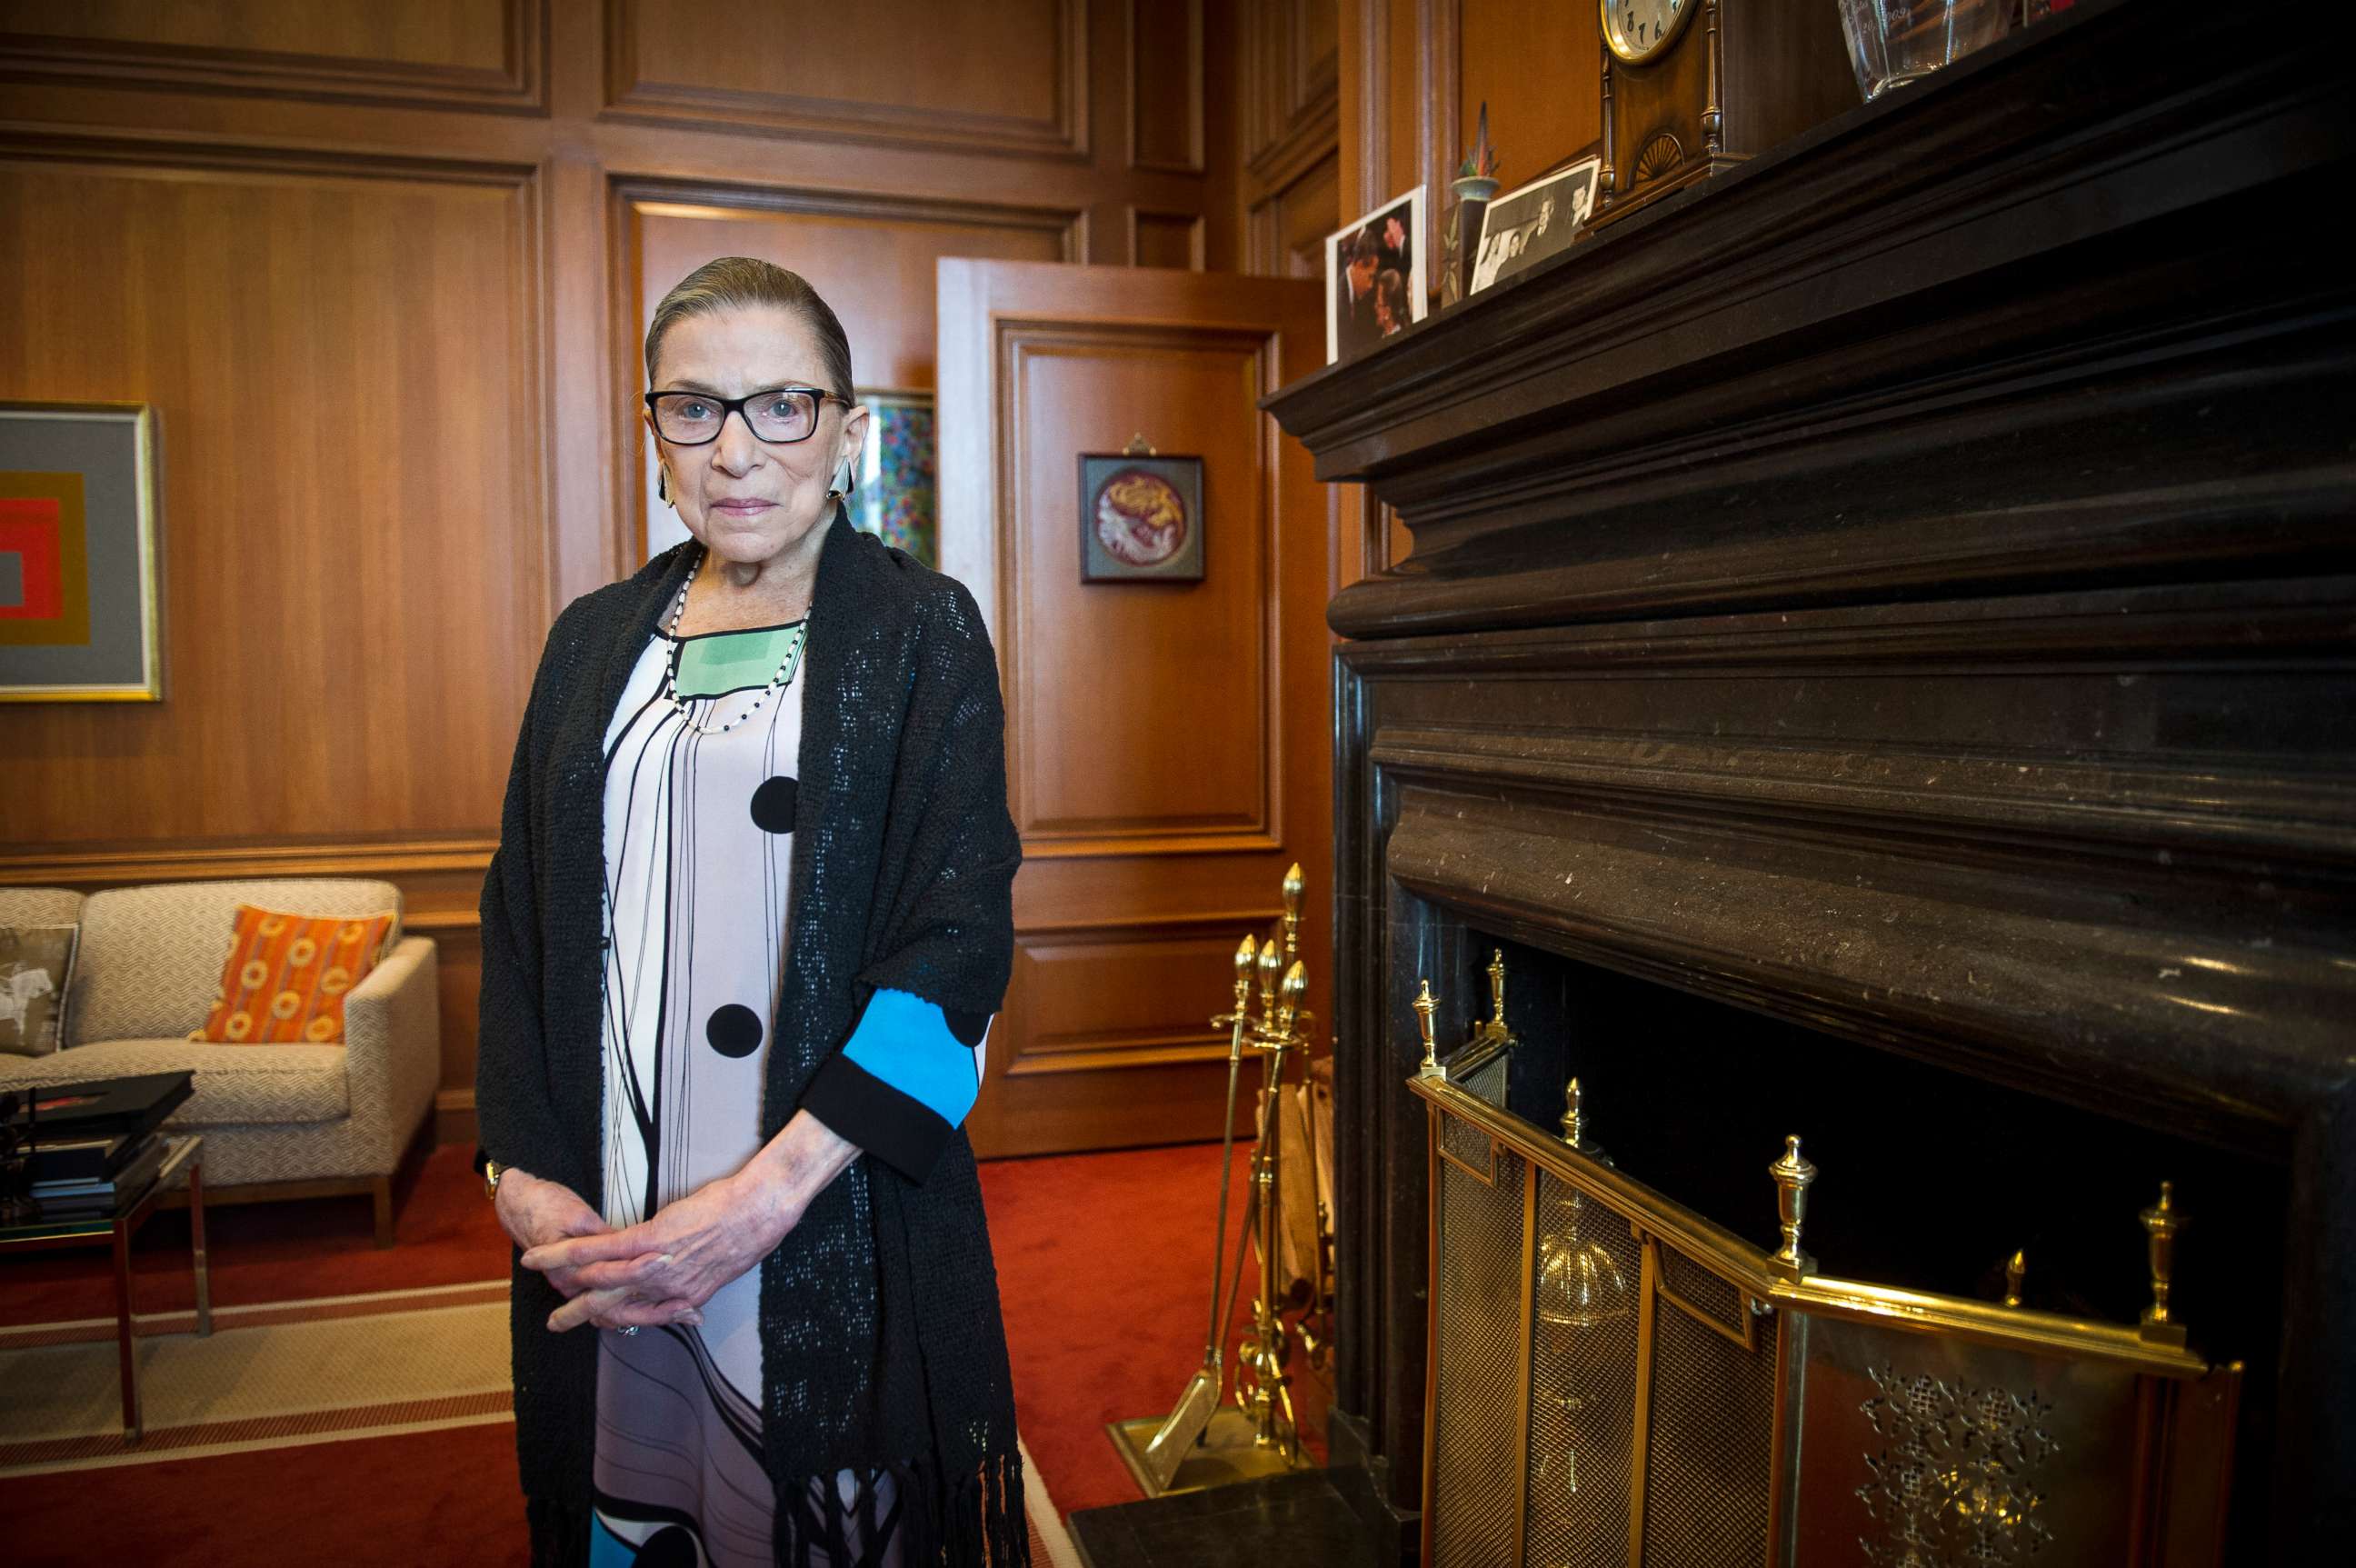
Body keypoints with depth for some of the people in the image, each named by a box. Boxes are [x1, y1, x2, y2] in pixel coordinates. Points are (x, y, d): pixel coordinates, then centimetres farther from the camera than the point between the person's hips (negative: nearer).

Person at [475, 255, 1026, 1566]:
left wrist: (763, 1197, -19)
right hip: (600, 1228, 4)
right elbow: (519, 922, 9)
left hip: (835, 1225, -3)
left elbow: (958, 943, -12)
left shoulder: (923, 634, -5)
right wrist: (522, 1173, -4)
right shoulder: (598, 641, 9)